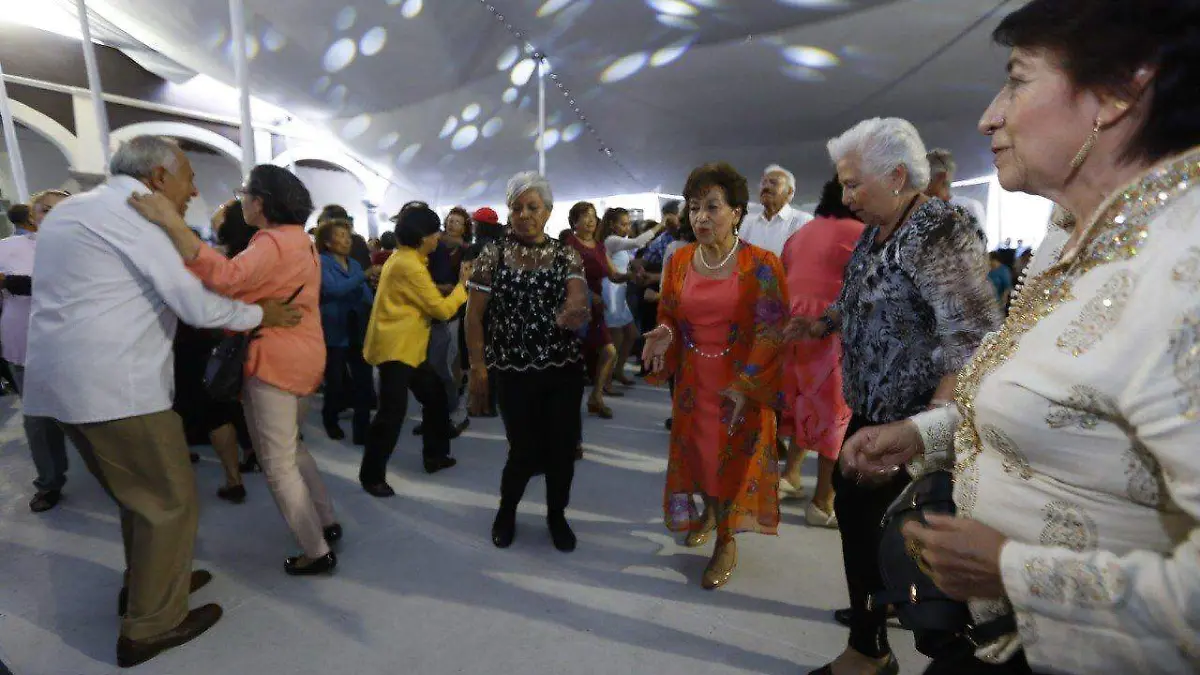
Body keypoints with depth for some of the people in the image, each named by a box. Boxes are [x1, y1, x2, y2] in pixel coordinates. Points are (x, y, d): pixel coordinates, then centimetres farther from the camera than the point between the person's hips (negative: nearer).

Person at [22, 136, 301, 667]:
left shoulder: (72, 209, 17)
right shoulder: (131, 212, -12)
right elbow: (196, 306, -16)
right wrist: (259, 315, 0)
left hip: (68, 381, 10)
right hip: (114, 385, -10)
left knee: (140, 492, 23)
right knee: (171, 501, 3)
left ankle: (146, 583, 39)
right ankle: (151, 627, 15)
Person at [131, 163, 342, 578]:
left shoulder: (274, 243, -17)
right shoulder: (299, 240, 15)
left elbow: (227, 278, -35)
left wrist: (171, 223, -37)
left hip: (275, 361, -10)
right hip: (304, 356, 10)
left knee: (278, 466, 2)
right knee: (291, 447, 25)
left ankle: (317, 553, 10)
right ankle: (327, 522, 31)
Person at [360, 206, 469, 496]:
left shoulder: (403, 257, 13)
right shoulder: (409, 265, -20)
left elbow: (426, 299, 15)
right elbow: (441, 309, -16)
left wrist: (450, 287, 5)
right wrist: (463, 285, -5)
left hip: (406, 347, 11)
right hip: (395, 349, -11)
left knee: (435, 396, 17)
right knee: (393, 412, -7)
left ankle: (435, 455, 29)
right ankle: (371, 475, 6)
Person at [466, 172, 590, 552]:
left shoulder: (567, 256, 2)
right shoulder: (492, 254, -1)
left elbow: (578, 298, -16)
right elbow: (474, 315, -2)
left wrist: (573, 312, -40)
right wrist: (478, 367, -10)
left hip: (564, 368, 2)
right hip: (513, 371, -1)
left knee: (562, 448, 7)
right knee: (526, 452, 2)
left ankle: (556, 515, 33)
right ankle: (506, 510, 34)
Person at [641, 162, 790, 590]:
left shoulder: (762, 265, -12)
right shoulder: (679, 261, -1)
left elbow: (771, 331, -12)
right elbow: (670, 317, 7)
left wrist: (745, 386, -20)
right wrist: (665, 335, -16)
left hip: (742, 382, -4)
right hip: (692, 380, 4)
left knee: (735, 458, 8)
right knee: (696, 451, 17)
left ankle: (727, 542, 30)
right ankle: (708, 511, 48)